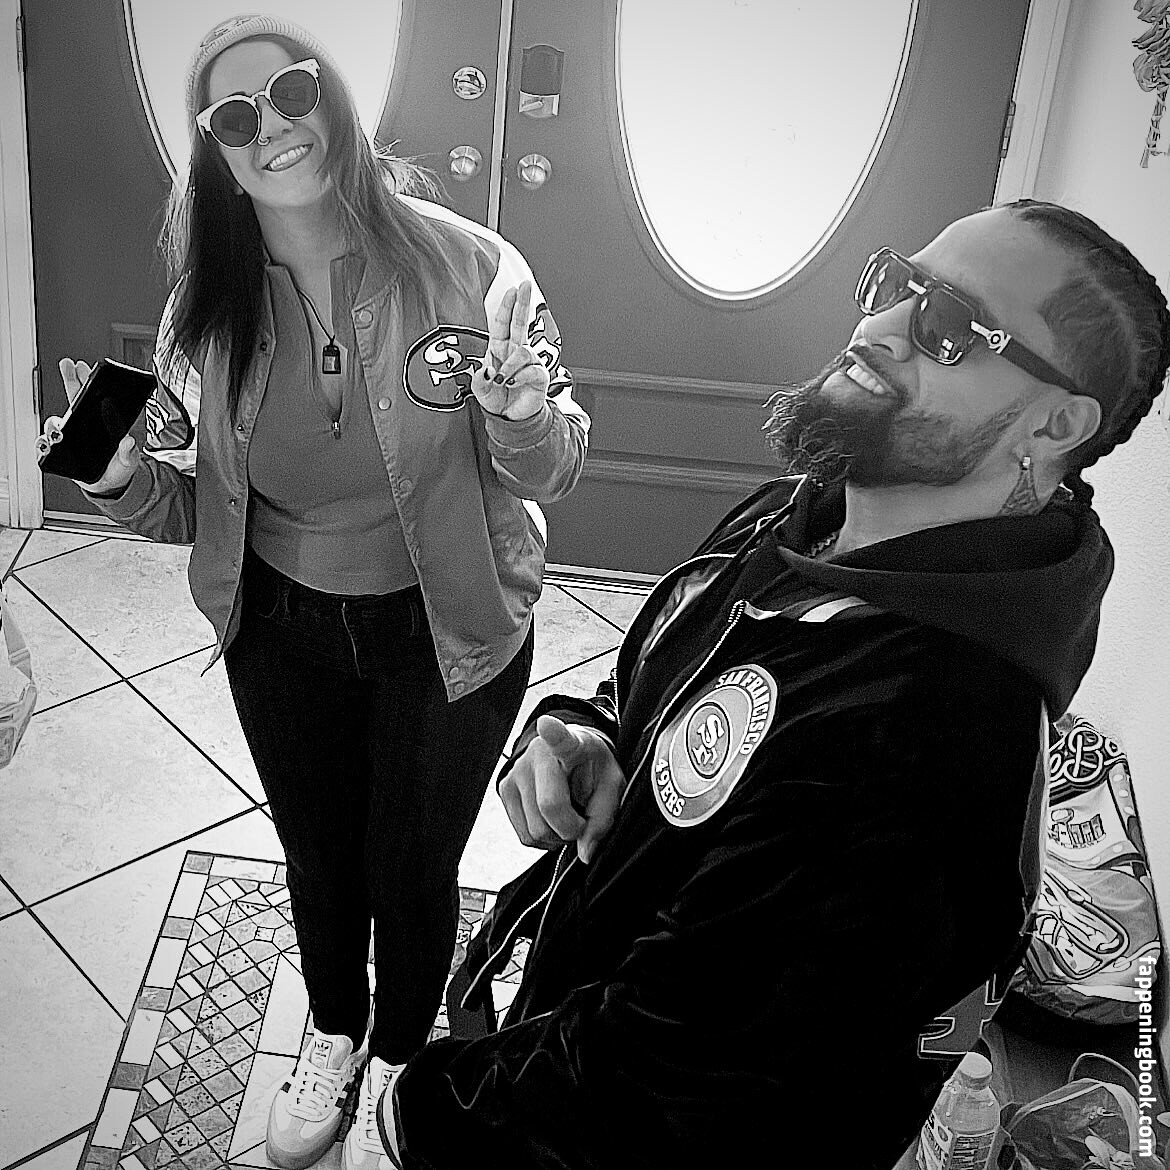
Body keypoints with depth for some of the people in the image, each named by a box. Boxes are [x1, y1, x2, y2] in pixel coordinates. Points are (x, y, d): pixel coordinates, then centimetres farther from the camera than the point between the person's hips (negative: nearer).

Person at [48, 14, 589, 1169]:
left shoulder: (468, 266, -20)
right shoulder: (207, 308, -10)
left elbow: (548, 475, -12)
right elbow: (190, 504, -1)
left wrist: (523, 418, -34)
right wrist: (122, 477, -23)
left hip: (447, 634, -2)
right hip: (283, 631, 3)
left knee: (414, 870, 18)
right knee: (316, 857, 24)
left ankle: (398, 1062, 49)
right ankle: (332, 1036, 55)